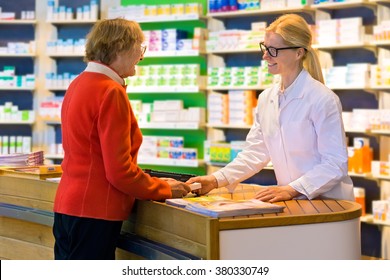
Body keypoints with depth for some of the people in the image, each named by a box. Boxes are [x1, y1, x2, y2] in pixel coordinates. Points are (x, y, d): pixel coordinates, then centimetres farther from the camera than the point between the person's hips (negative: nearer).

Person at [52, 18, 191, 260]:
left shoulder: (79, 84, 11)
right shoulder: (111, 92, -16)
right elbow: (119, 170, -18)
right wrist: (165, 189, -4)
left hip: (67, 206, 9)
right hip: (95, 213, -9)